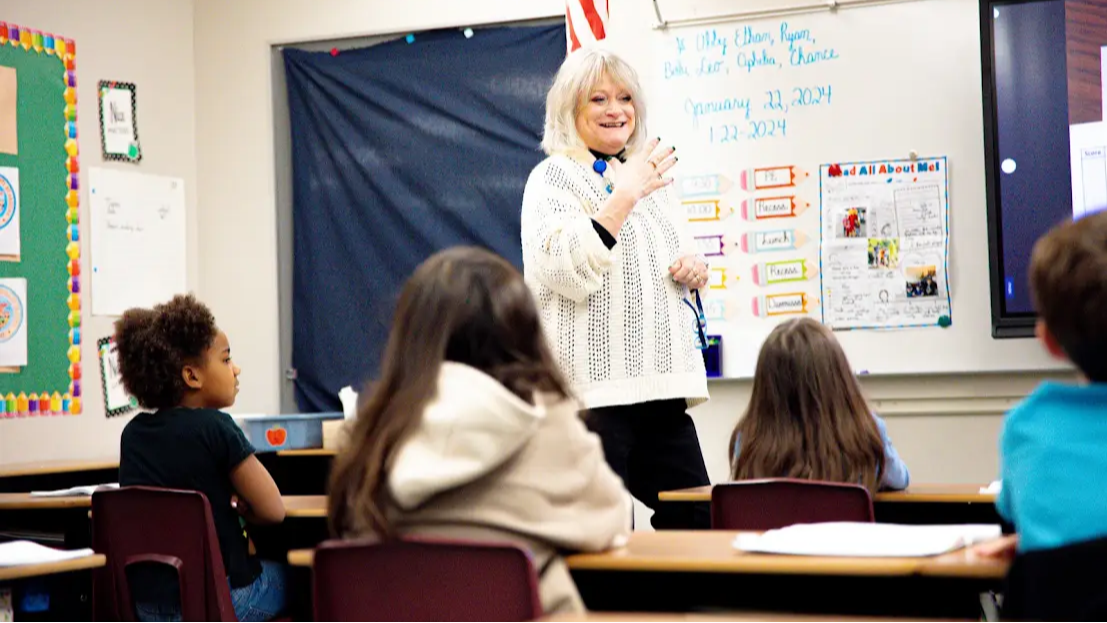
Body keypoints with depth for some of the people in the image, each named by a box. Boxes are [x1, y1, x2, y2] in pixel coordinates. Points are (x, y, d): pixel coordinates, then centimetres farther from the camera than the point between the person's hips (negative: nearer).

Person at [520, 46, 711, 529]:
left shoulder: (652, 179, 20)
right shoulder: (554, 177, -2)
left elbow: (677, 266, 31)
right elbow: (563, 274, -19)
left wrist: (694, 272, 7)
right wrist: (623, 197, -20)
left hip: (659, 384, 7)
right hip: (594, 386, -7)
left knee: (697, 523, 7)